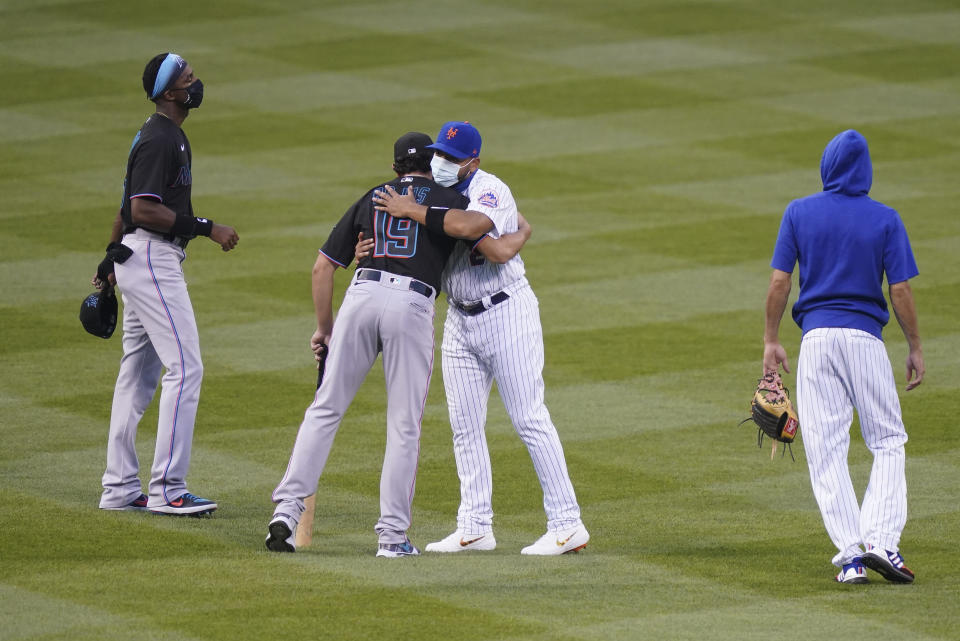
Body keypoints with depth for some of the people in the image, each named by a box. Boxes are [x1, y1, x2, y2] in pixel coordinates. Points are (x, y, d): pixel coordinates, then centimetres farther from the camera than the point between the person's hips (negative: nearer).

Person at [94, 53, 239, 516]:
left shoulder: (167, 135, 17)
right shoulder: (160, 140, -16)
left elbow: (130, 203, 23)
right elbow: (143, 209, -24)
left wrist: (112, 259, 28)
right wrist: (207, 229, -23)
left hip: (139, 262, 11)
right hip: (152, 259, -11)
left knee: (139, 374, 13)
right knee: (185, 368, -13)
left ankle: (119, 489, 17)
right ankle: (167, 490, -15)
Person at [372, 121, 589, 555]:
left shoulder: (490, 191, -17)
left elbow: (474, 225, -39)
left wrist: (412, 211, -36)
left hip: (506, 314, -8)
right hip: (460, 320, 8)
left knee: (529, 419, -9)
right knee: (464, 425, 7)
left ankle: (567, 526, -8)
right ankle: (475, 529, 13)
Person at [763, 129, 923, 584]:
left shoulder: (799, 213, 3)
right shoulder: (885, 219, -1)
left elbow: (779, 281, 0)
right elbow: (900, 290, -3)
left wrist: (771, 340, 7)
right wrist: (915, 347, 6)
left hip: (816, 338, 1)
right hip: (865, 337, -1)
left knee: (826, 449, 3)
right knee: (888, 442, 8)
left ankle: (850, 553, -5)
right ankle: (881, 541, -10)